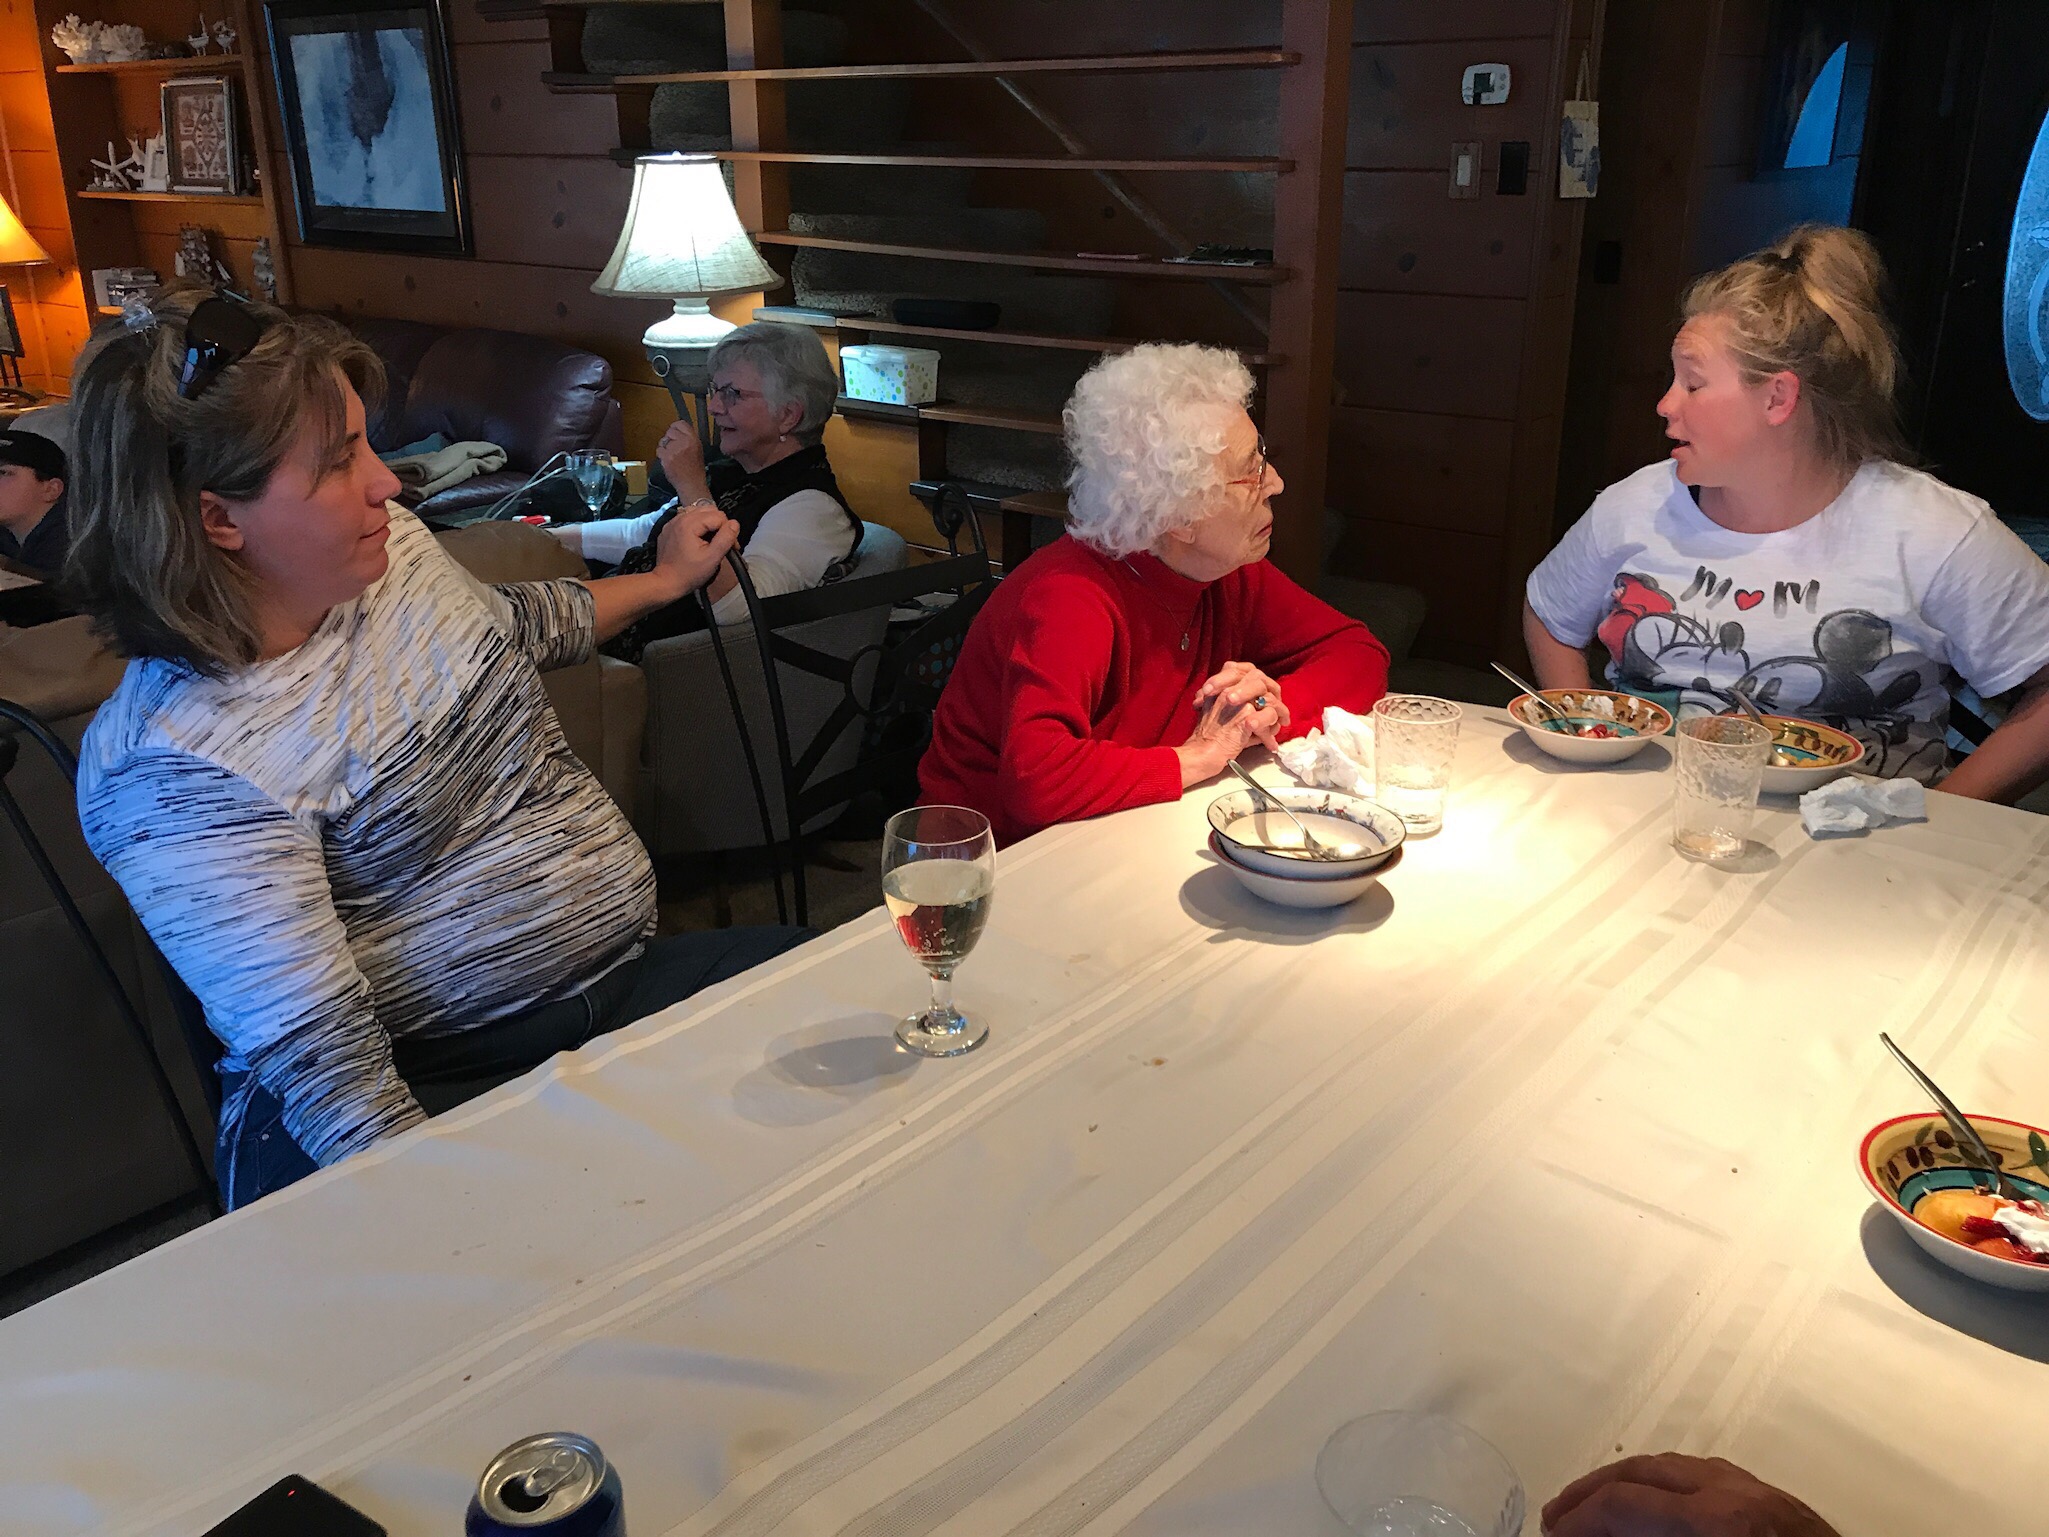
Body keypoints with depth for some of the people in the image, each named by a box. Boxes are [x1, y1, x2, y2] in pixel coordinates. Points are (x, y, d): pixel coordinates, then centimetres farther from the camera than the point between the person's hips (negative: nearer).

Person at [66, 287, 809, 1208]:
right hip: (440, 1091, -8)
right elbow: (323, 1065, -23)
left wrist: (665, 579, 41)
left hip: (625, 980, 8)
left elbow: (515, 627, 30)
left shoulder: (392, 546, 5)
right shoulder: (175, 770, -20)